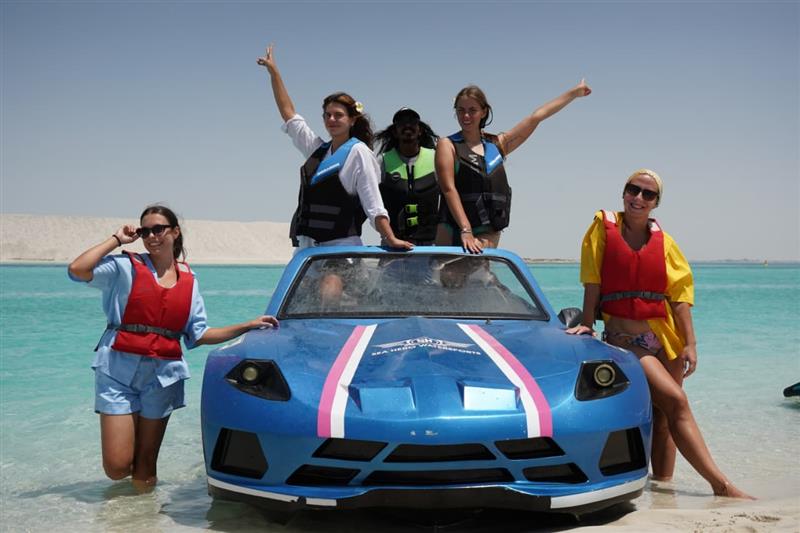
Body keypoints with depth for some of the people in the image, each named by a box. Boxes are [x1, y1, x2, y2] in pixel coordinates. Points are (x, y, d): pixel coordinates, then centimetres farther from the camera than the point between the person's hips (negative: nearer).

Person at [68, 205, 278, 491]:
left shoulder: (189, 280, 10)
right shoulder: (126, 267, 1)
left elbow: (199, 335, 10)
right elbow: (78, 269, -15)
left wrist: (249, 325, 5)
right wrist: (117, 239, -5)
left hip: (163, 375, 2)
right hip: (118, 371, -2)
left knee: (146, 466, 6)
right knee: (117, 467, -4)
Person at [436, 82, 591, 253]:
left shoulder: (497, 145, 15)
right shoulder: (448, 145, 3)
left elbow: (536, 118, 21)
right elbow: (449, 189, -9)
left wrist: (574, 93, 28)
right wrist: (465, 231, -21)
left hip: (489, 237, 3)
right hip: (452, 233, -2)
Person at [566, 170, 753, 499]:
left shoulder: (663, 240, 9)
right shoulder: (604, 227, 1)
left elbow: (680, 294, 3)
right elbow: (592, 282, -1)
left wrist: (690, 344, -3)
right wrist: (587, 324, -7)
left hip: (665, 337, 4)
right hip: (624, 339, -4)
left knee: (663, 417, 5)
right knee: (676, 401, -15)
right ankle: (721, 486, -13)